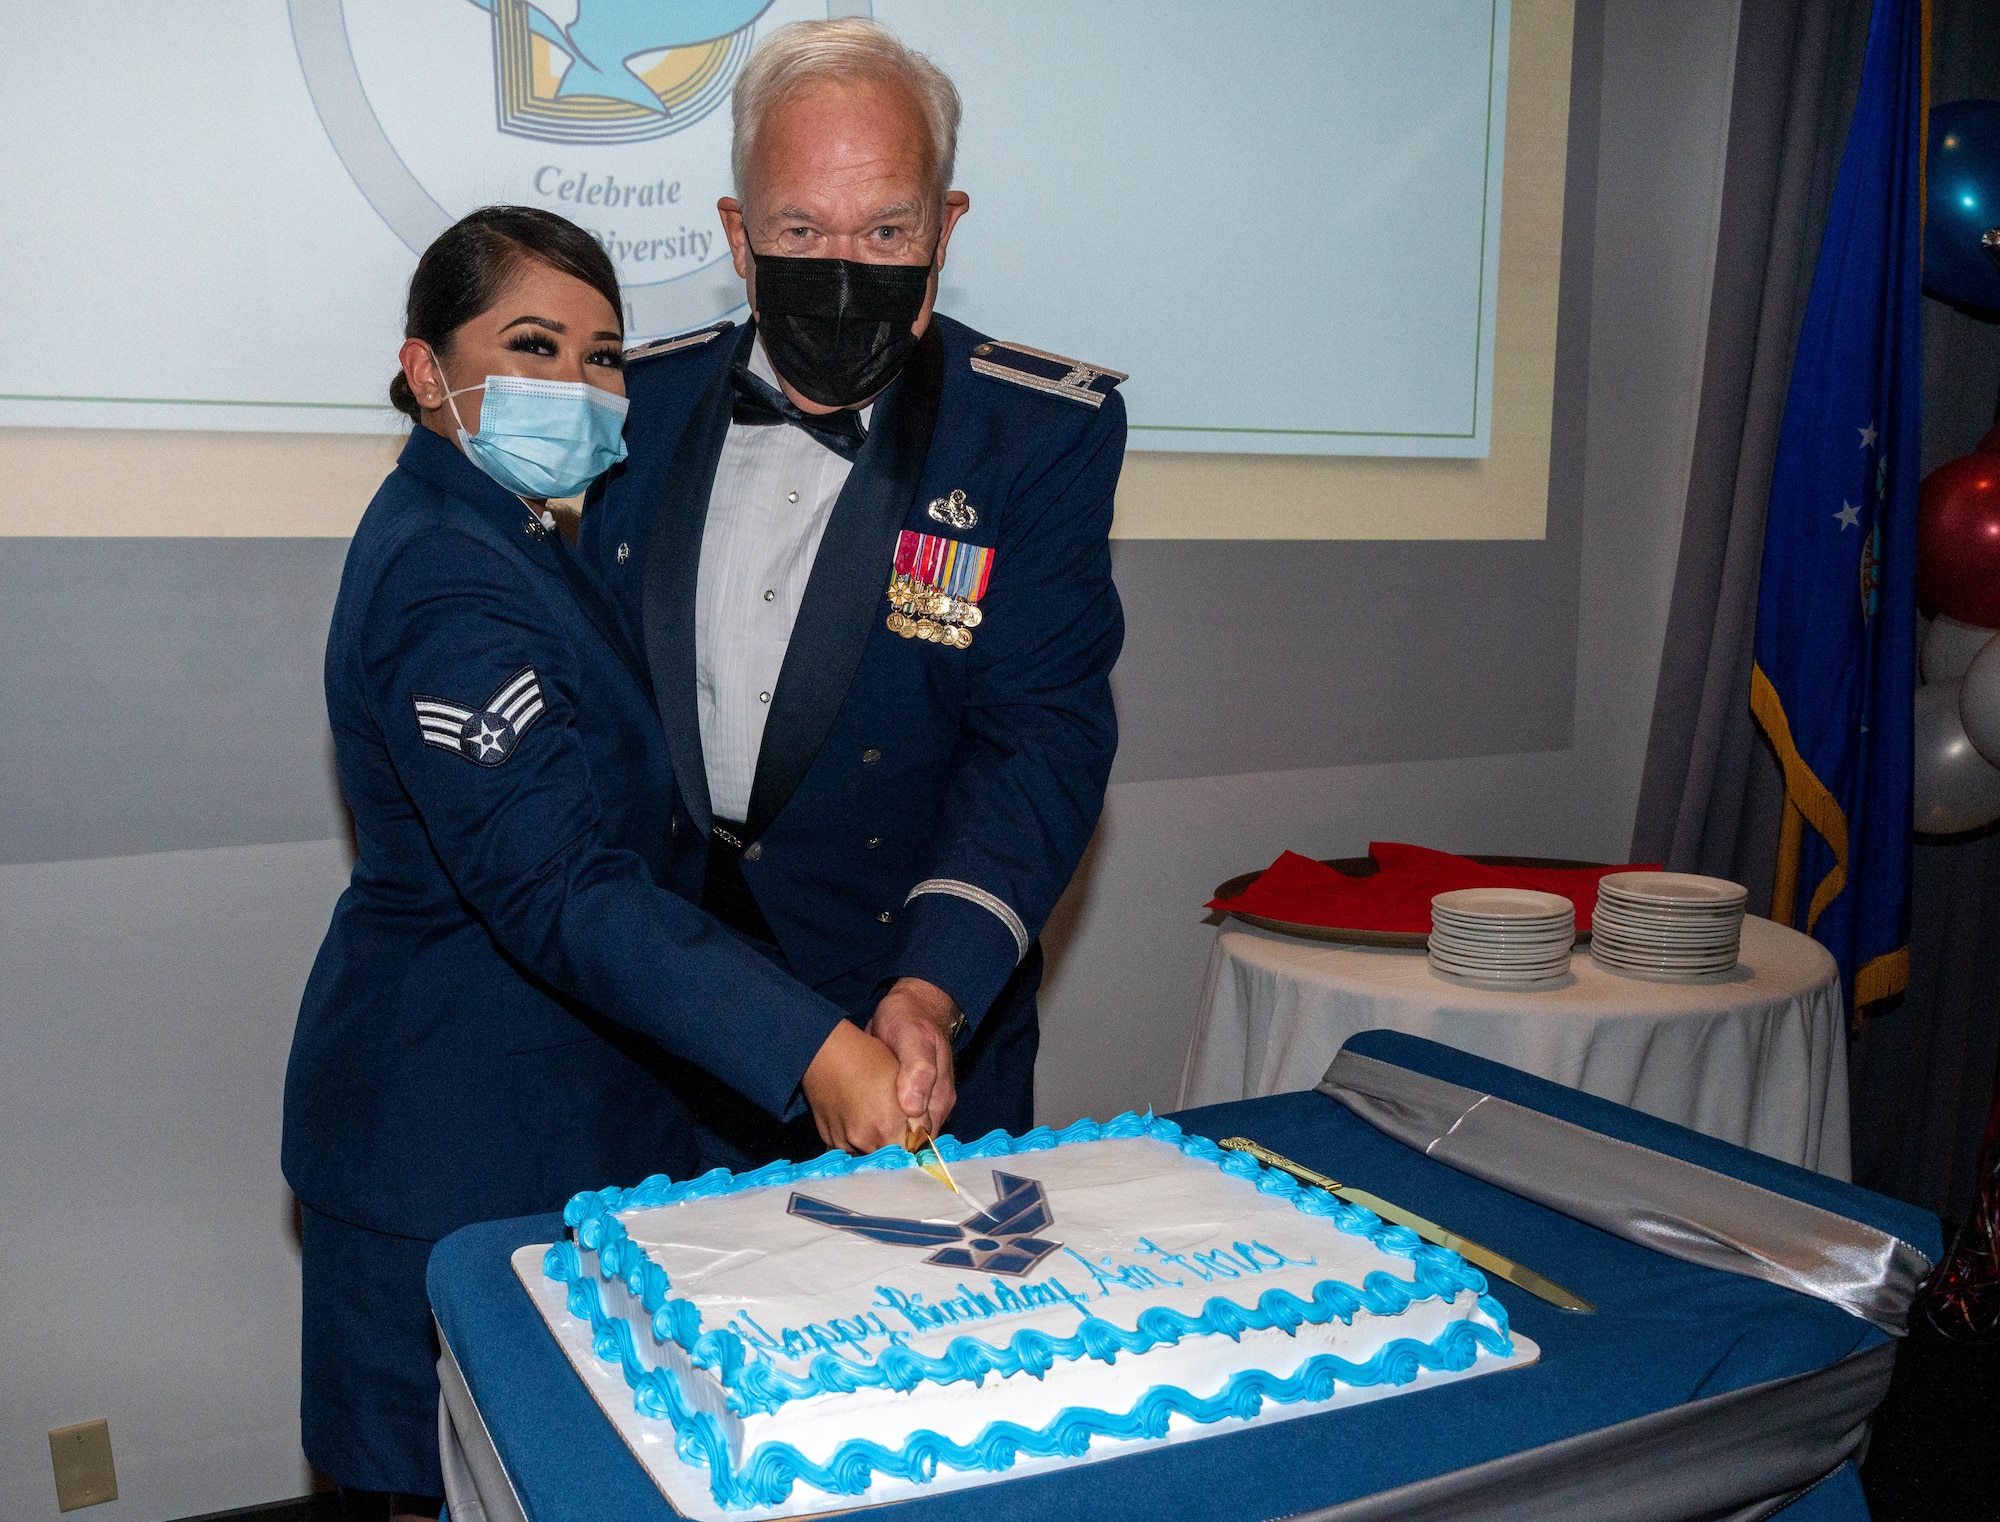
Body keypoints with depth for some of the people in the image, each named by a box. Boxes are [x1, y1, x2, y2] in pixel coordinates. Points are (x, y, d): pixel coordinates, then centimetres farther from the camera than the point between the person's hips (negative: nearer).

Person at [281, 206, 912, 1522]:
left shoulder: (509, 537, 11)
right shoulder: (446, 586, -23)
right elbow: (560, 890, -33)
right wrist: (810, 1052, -40)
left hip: (563, 1101, 10)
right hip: (460, 1134, -10)